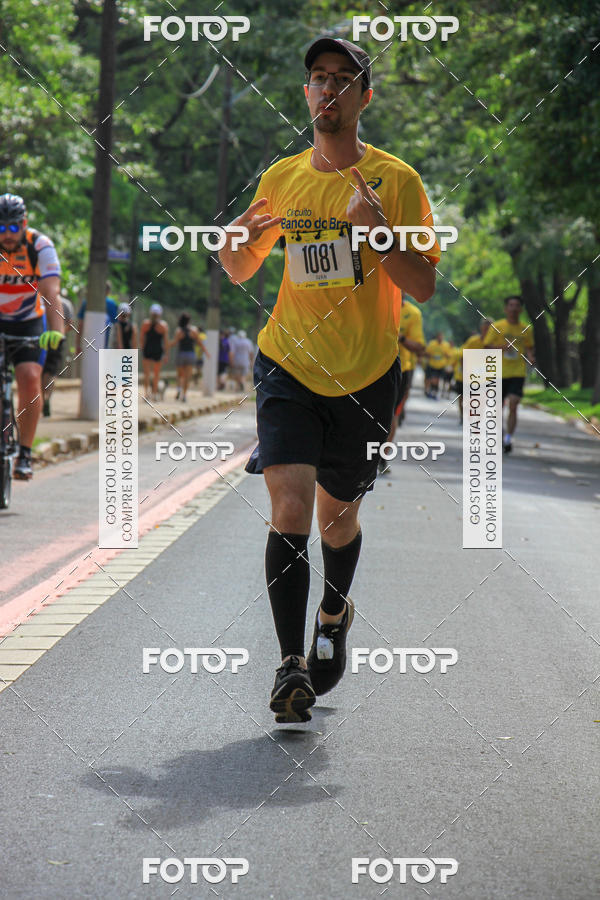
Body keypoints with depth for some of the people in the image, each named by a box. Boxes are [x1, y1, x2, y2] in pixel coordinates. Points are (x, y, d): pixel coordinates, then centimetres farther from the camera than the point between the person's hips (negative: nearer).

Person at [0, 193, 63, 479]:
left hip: (29, 322, -1)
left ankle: (25, 453, -12)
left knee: (30, 378, -20)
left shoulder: (40, 246, -20)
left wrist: (56, 330, -45)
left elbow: (51, 292, -29)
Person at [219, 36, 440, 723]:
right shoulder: (280, 179, 5)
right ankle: (291, 665, -14)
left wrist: (378, 231, -24)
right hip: (288, 364, 1)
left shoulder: (396, 181, -4)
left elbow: (424, 287, -8)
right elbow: (241, 272, 16)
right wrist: (236, 243, -8)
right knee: (289, 506, -17)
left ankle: (333, 617, 42)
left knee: (337, 513, 12)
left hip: (365, 374, -1)